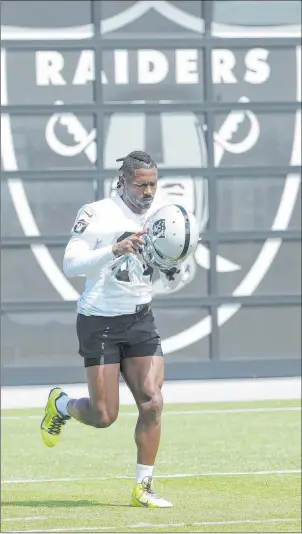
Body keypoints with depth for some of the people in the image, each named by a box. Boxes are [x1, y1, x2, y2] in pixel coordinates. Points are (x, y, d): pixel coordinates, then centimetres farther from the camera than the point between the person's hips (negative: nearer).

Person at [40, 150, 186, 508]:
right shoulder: (97, 215, -12)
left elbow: (171, 282, 13)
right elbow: (70, 264, -23)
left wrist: (174, 264, -10)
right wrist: (114, 250, -34)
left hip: (141, 320, 5)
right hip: (99, 322, -5)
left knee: (152, 403, -9)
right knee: (104, 416, -4)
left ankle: (143, 488, 0)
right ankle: (60, 405, 30)